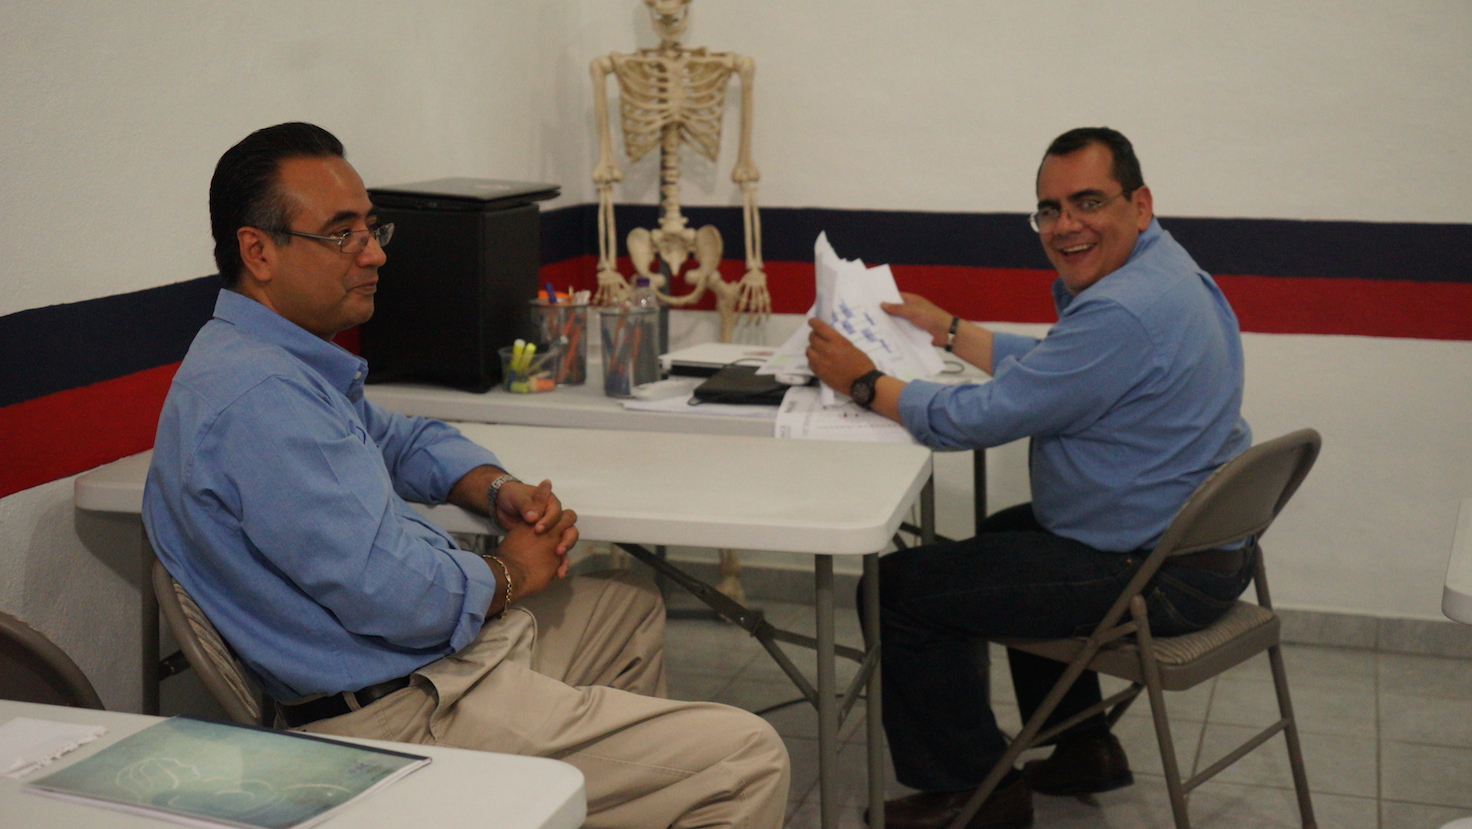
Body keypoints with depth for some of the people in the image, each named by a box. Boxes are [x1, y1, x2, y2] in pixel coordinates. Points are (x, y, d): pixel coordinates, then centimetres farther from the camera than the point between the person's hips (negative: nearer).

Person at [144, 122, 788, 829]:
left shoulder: (287, 361, 11)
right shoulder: (258, 395, -24)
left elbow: (402, 439, 28)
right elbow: (390, 596, -29)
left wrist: (497, 491, 6)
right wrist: (509, 576, -7)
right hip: (406, 713, -11)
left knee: (630, 606, 33)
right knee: (747, 759, -13)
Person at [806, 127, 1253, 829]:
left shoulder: (1122, 312, -27)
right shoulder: (1154, 268, 8)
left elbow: (974, 420, -23)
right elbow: (1047, 367, 22)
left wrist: (865, 383, -10)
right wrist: (949, 331, 20)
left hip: (1159, 573, -11)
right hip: (1200, 538, 11)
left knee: (901, 587, -7)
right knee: (1006, 533, 36)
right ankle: (1081, 750, 38)